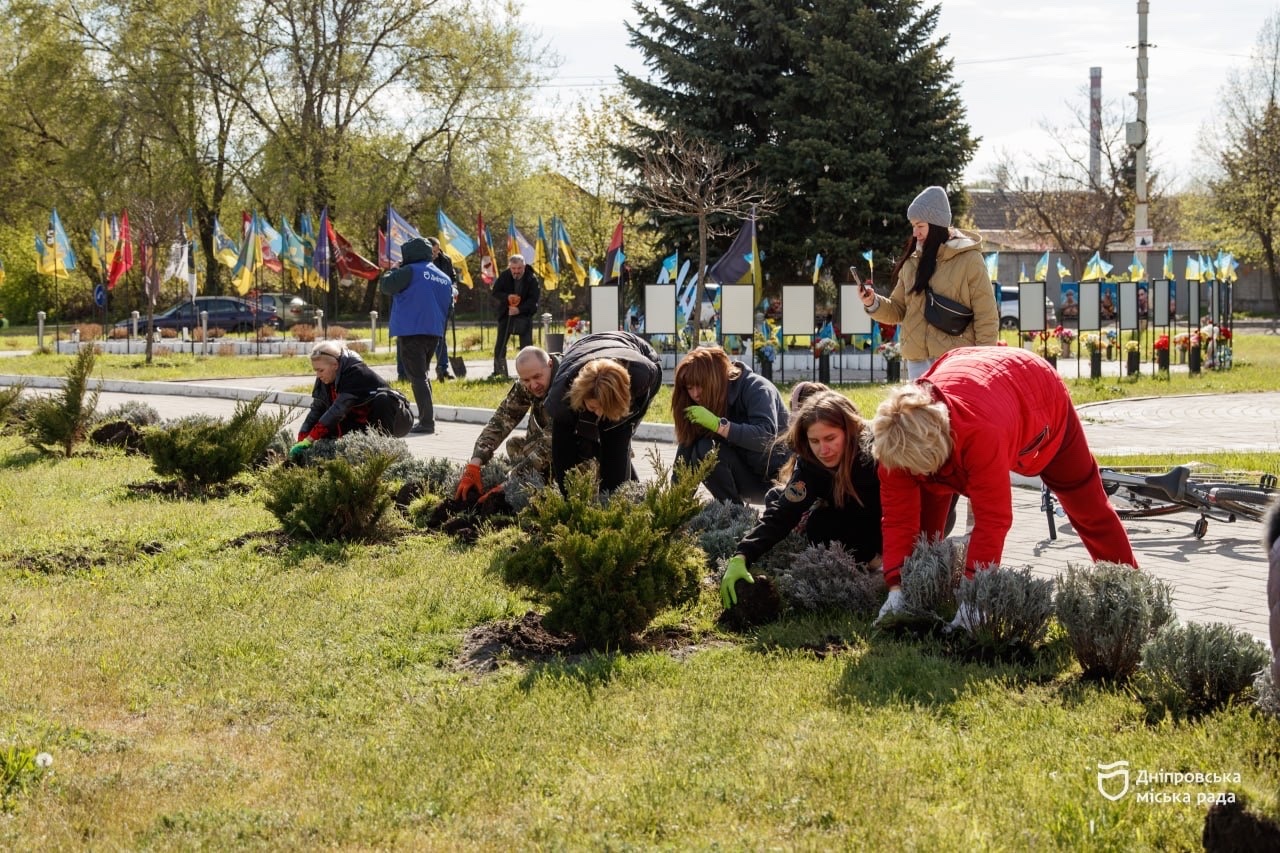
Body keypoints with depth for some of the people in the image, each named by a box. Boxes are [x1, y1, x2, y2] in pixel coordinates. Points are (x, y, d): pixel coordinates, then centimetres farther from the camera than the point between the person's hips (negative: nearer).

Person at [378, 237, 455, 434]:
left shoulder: (410, 271, -10)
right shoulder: (444, 278, 12)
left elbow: (385, 285, -12)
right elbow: (448, 306, 19)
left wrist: (393, 271, 6)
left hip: (411, 332, -7)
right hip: (434, 333, 7)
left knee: (417, 377, -6)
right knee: (423, 375, 21)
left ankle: (427, 422, -13)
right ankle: (426, 418, 23)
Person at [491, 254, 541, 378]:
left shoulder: (532, 279, -13)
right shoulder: (504, 276, -7)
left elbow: (533, 299, -15)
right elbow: (494, 292, -4)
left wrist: (520, 309, -28)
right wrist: (507, 297, -24)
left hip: (524, 315, -2)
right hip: (506, 313, 2)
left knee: (526, 344, -6)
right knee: (500, 344, 3)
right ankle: (498, 371, 11)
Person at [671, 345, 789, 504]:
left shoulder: (756, 389, -19)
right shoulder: (703, 402, -2)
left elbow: (766, 438, -35)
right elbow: (686, 448, -8)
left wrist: (718, 425, -39)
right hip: (746, 476, 5)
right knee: (702, 450, -22)